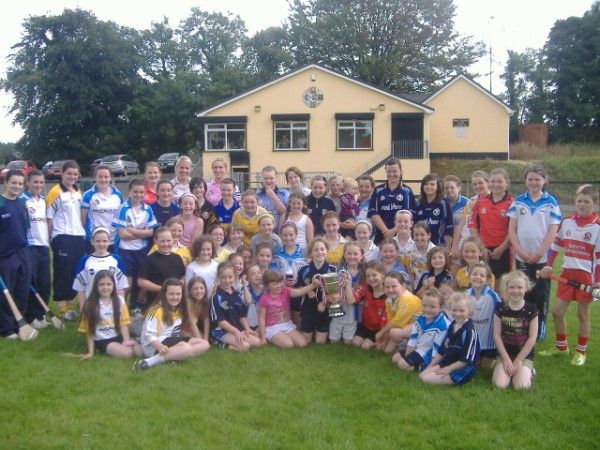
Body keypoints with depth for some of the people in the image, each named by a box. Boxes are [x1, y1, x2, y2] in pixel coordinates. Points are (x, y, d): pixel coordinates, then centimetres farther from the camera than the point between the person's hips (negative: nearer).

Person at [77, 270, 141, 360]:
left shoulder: (119, 300, 1)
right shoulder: (90, 304, -7)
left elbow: (123, 323, 2)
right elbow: (89, 331, -3)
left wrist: (127, 340, -14)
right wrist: (90, 352, -5)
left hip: (118, 337, 4)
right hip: (102, 341, -3)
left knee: (140, 351, -20)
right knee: (127, 352, -26)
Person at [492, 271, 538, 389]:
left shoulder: (531, 309, -6)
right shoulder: (500, 308, -4)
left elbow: (532, 338, -6)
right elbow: (497, 335, -3)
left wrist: (518, 360, -9)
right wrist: (506, 358, -10)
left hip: (524, 355, -1)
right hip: (504, 354, 1)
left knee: (521, 386, -22)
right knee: (500, 384, -20)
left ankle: (528, 371, 10)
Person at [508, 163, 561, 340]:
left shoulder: (551, 202, -1)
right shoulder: (518, 201, 5)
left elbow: (553, 231, -5)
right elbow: (511, 229, 3)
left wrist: (539, 253, -11)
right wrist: (520, 251, -8)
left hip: (543, 257, -2)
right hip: (521, 257, 2)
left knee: (541, 295, 4)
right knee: (523, 294, 8)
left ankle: (540, 331, 15)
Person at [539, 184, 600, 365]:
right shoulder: (567, 222, 3)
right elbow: (556, 245, 11)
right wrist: (548, 266, 2)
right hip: (567, 273, 4)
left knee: (583, 313, 5)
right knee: (557, 311, 7)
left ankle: (581, 351, 21)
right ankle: (561, 346, 26)